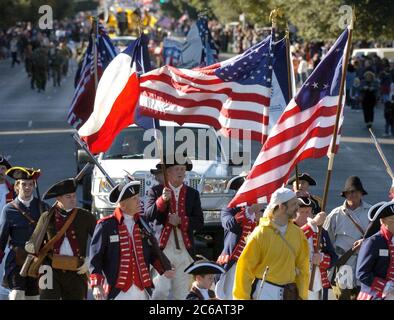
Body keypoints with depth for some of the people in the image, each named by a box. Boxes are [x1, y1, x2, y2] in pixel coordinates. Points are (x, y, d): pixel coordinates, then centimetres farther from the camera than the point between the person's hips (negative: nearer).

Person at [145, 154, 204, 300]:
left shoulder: (192, 194, 13)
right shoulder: (156, 191, 6)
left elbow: (199, 223, 6)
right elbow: (148, 216, -8)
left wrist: (181, 221, -11)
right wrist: (162, 200, -22)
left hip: (184, 249, 3)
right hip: (162, 248, -3)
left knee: (182, 294, 3)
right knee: (160, 291, -15)